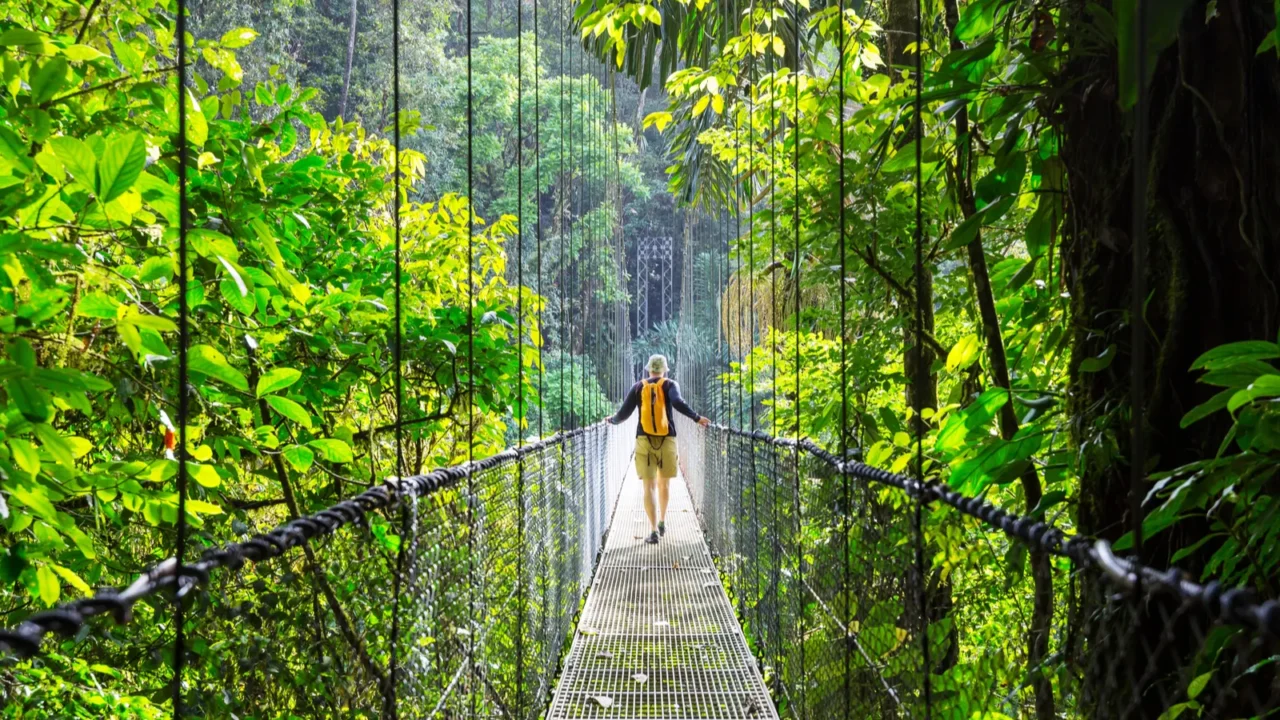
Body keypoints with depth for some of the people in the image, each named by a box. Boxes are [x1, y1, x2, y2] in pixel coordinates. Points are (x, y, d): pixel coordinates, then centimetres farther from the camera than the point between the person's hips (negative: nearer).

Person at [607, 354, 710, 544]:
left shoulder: (638, 387, 8)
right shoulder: (670, 385, 4)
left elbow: (624, 413, 6)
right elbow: (678, 402, -16)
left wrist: (613, 420, 26)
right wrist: (697, 418, -12)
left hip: (644, 441, 0)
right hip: (667, 441, 0)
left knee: (649, 486, -2)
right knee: (664, 482, 21)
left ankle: (654, 530, -12)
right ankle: (662, 522, 28)